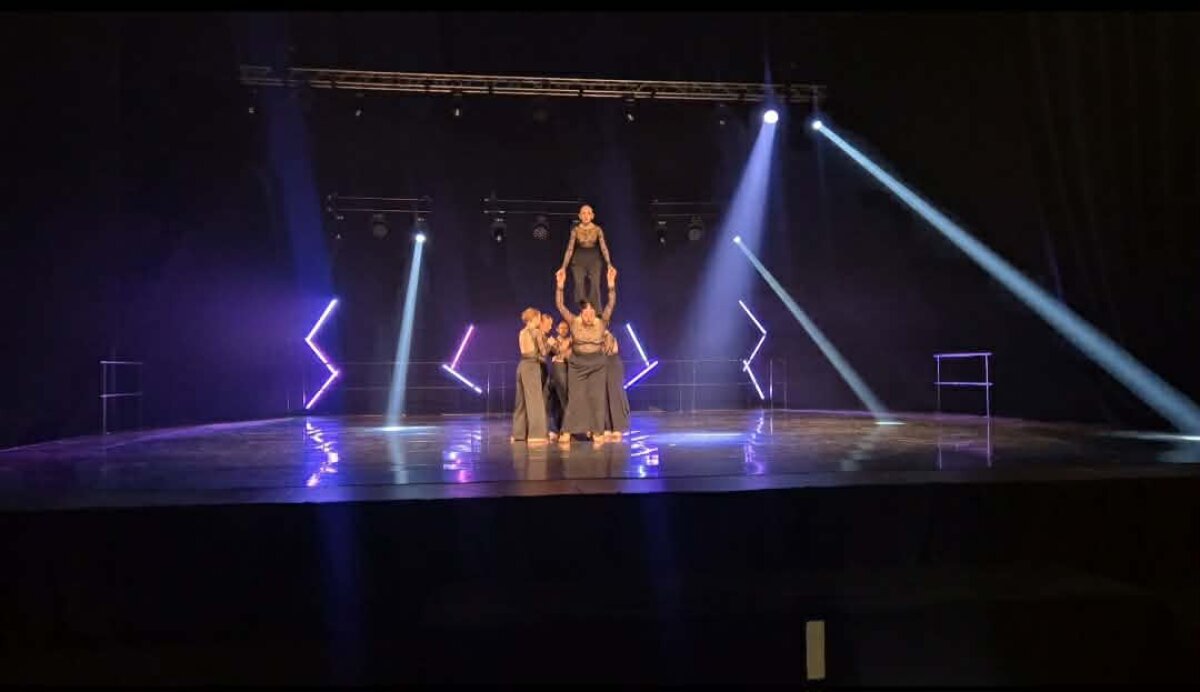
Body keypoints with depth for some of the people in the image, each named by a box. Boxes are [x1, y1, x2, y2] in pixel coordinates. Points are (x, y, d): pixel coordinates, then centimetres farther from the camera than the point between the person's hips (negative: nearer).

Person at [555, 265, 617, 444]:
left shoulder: (601, 322, -7)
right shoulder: (574, 322, -8)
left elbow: (611, 304, -17)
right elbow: (559, 306, -16)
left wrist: (611, 283, -28)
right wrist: (560, 285, -27)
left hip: (597, 364, 1)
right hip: (577, 364, 0)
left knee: (596, 397, 1)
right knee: (575, 397, 0)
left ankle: (597, 431, 8)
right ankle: (567, 432, 3)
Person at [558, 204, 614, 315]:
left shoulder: (597, 230, -1)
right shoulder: (575, 230, -2)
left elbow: (603, 248, -6)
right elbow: (570, 249, -3)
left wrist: (609, 264, -18)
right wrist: (564, 267, -10)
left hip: (594, 261, 0)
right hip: (578, 262, 0)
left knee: (595, 288, -11)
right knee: (580, 287, -9)